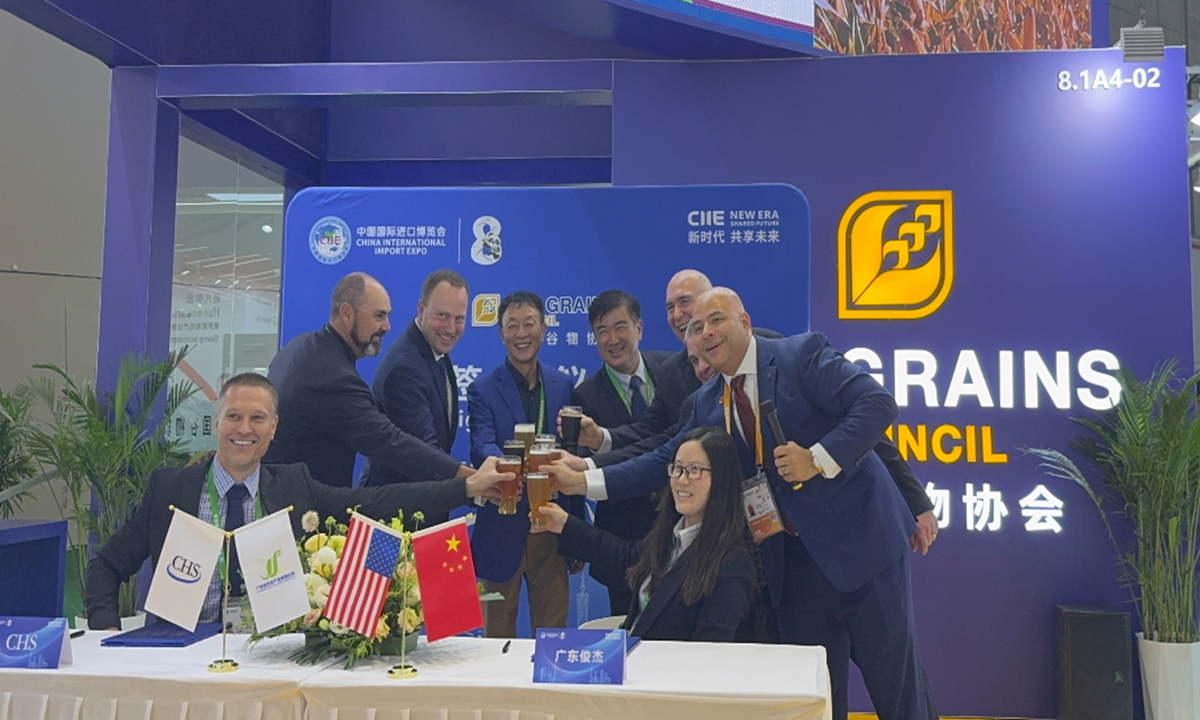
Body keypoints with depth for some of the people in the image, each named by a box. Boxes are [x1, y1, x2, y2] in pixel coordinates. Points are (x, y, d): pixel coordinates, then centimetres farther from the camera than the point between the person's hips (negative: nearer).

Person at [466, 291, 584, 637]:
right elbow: (482, 446, -18)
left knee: (554, 631, 13)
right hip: (503, 532, -3)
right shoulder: (483, 390, -3)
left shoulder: (563, 385, 8)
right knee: (498, 636, 10)